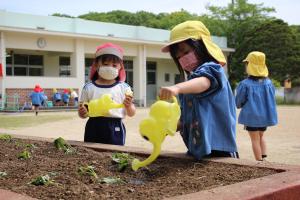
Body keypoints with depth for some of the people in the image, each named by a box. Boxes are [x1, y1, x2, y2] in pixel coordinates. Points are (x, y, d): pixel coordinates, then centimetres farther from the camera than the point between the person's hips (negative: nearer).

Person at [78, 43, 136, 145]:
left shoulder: (123, 87, 2)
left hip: (115, 128, -1)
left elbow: (131, 113, 6)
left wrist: (129, 106, -14)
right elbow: (83, 112, 9)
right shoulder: (89, 87, 4)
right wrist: (82, 113, -13)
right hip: (94, 128, 1)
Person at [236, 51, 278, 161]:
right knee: (261, 136, 23)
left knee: (255, 139, 8)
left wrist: (239, 105, 15)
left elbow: (238, 102, -7)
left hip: (251, 116, -4)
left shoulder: (245, 84, -17)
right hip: (265, 115, 4)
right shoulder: (268, 83, -4)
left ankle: (259, 161, 10)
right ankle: (264, 156, 12)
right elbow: (271, 99, 6)